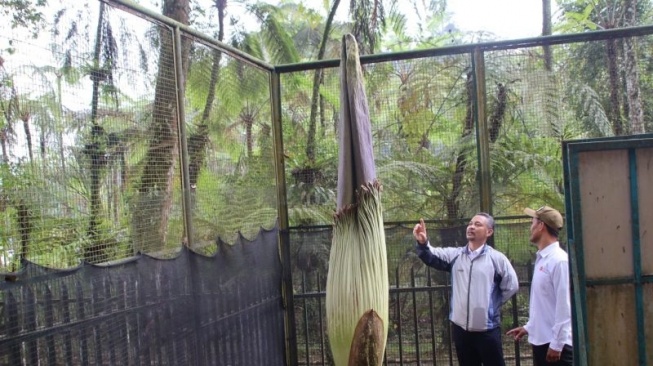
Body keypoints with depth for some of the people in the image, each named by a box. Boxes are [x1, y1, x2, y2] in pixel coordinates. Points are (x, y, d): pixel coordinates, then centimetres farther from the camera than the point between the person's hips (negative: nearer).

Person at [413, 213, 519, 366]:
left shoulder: (497, 258, -6)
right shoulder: (455, 255, 3)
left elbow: (511, 286, -3)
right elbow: (431, 256, -9)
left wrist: (493, 304, 0)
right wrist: (423, 243, -30)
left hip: (487, 329, -3)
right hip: (461, 328, 4)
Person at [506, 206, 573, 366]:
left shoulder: (559, 260, -17)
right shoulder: (541, 259, 11)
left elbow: (564, 305, -19)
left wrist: (556, 344, -19)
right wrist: (529, 327, 19)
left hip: (556, 343, -9)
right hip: (540, 341, 9)